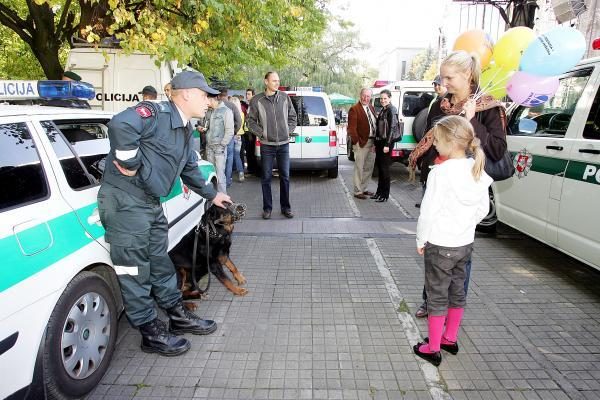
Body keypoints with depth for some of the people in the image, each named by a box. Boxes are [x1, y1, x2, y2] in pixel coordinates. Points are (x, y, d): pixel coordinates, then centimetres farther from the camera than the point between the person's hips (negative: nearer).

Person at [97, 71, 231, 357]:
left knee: (160, 263, 18)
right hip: (125, 200, -10)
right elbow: (121, 124, -36)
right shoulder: (155, 112, -15)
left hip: (151, 202, 10)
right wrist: (130, 164, -25)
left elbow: (189, 168, 28)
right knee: (135, 269, 2)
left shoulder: (184, 129, 16)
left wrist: (212, 195, 36)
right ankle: (152, 333, 14)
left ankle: (178, 316, 33)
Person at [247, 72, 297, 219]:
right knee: (266, 177, 5)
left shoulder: (284, 97, 3)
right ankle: (267, 208, 17)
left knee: (285, 177, 6)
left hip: (284, 144, 2)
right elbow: (251, 121, 3)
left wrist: (288, 131, 3)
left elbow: (292, 117, 13)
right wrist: (261, 133, -5)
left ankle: (285, 207, 18)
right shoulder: (257, 100, -3)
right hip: (267, 145, -2)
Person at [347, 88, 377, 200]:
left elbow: (375, 124, 14)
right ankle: (358, 191, 9)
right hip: (362, 143, -8)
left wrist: (375, 141, 6)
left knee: (369, 168, 15)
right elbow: (351, 128, -14)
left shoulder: (371, 108, 13)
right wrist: (357, 142, -18)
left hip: (372, 142, 8)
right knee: (359, 168, 0)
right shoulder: (354, 109, -9)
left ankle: (364, 189, 28)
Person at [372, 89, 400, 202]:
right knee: (379, 167, 12)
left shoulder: (392, 110, -10)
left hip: (386, 142, -8)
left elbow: (392, 128, -16)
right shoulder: (382, 110, 14)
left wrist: (387, 145, -20)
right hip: (379, 142, 8)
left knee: (384, 168, -4)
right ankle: (379, 191, 23)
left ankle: (385, 194, 4)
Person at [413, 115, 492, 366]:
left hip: (440, 245, -7)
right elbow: (483, 209, 8)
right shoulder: (478, 171, 0)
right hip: (465, 243, 7)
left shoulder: (441, 172, -22)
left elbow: (429, 211, -19)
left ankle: (433, 349, 18)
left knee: (437, 296, 6)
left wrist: (421, 240, -6)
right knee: (457, 292, 19)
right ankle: (450, 339, 36)